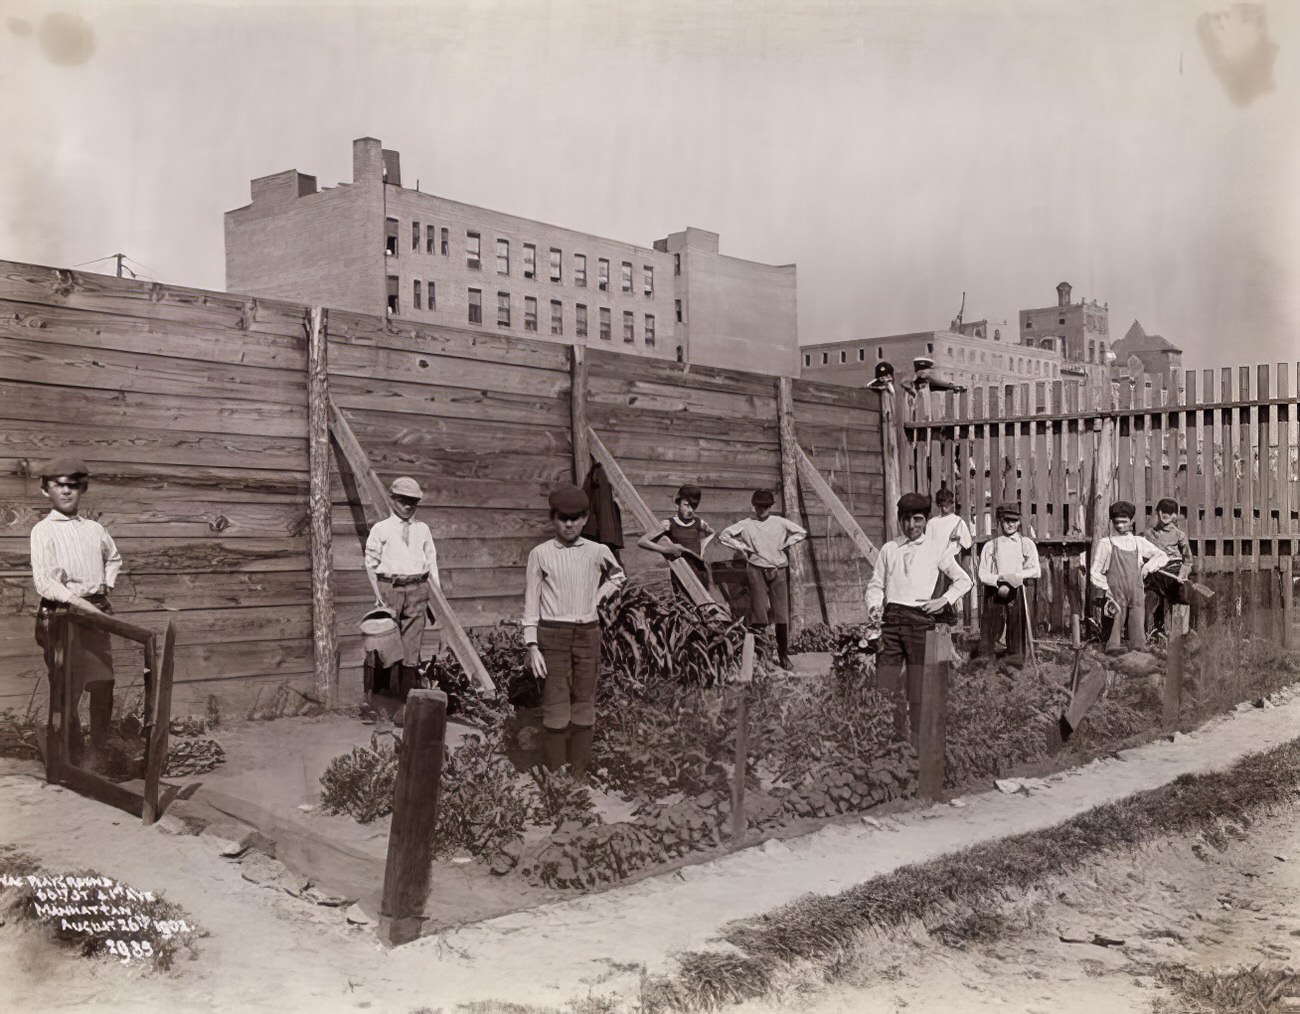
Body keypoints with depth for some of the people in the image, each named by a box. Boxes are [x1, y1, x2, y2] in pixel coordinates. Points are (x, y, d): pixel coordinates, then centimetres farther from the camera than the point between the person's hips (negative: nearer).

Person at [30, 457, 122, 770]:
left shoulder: (94, 529, 10)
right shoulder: (43, 530, -5)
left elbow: (114, 558, 30)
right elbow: (43, 582, -14)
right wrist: (80, 602, -22)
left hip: (96, 612, 5)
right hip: (62, 615, -5)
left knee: (103, 684, 6)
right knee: (67, 690, 2)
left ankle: (98, 751, 19)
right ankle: (74, 754, 14)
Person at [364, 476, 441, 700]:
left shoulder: (423, 529, 14)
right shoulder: (381, 529, 6)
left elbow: (432, 561, 14)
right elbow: (371, 563, 8)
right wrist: (379, 595, 3)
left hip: (417, 589, 2)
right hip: (389, 586, -2)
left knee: (412, 642, 0)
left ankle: (407, 694, 5)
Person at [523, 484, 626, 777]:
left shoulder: (598, 552, 5)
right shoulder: (540, 554, -1)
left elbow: (618, 576, 26)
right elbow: (531, 602, -1)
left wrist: (598, 597, 9)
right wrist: (532, 646, -7)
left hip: (588, 634, 2)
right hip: (553, 635, -2)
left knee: (584, 706, 5)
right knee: (555, 708, -3)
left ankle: (580, 775, 13)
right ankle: (556, 776, 4)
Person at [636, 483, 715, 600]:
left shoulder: (699, 523, 4)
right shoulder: (669, 524, -6)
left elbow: (711, 533, 29)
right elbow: (642, 542, -10)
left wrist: (702, 548, 11)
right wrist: (666, 549, -17)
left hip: (699, 570, 4)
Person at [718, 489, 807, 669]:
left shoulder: (780, 522, 4)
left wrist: (784, 545, 4)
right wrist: (743, 548, 2)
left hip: (778, 570, 1)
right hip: (756, 570, -1)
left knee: (782, 615, -1)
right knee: (759, 615, -3)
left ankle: (783, 654, 3)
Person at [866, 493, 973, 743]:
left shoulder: (936, 550, 9)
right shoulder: (888, 549, 14)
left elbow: (963, 580, 15)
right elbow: (876, 584, 14)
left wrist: (944, 600, 0)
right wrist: (874, 606, -5)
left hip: (920, 618, -2)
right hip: (891, 618, 2)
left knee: (919, 684, -3)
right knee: (885, 683, -3)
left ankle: (918, 740, 4)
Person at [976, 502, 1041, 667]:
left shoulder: (1026, 544, 7)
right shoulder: (990, 546, 6)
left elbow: (1036, 571, 0)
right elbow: (983, 574, 0)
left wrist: (1015, 576, -13)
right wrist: (1000, 580, -17)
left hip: (1017, 593, 0)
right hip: (994, 594, 0)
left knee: (1017, 634, 3)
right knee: (989, 634, -2)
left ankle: (1015, 670, 11)